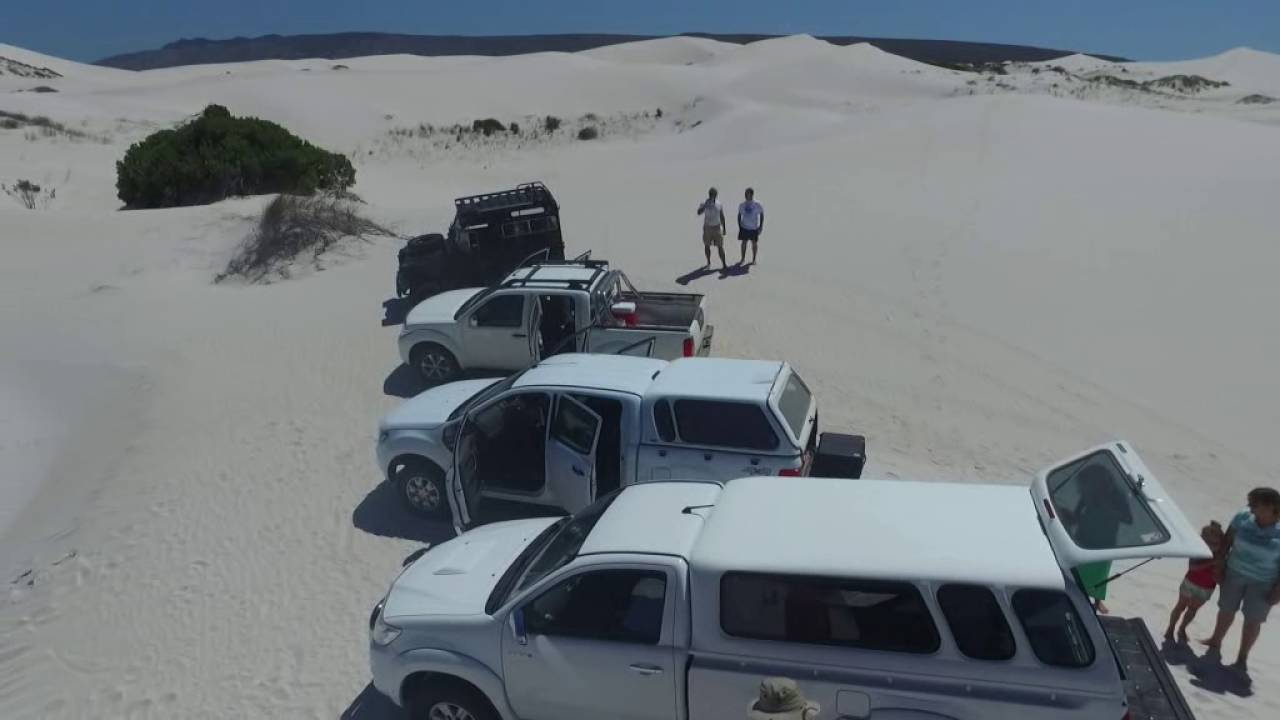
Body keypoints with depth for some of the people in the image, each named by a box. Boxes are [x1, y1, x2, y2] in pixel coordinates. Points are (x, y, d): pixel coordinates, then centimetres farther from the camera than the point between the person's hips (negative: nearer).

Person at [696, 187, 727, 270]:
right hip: (707, 228, 0)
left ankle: (724, 264, -3)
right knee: (707, 246, 9)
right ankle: (708, 263, 25)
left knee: (720, 246, -3)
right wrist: (706, 205, -35)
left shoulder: (718, 204, 2)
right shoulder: (704, 203, -7)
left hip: (717, 227, 1)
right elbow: (699, 212, -25)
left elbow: (722, 217, 9)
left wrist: (724, 228, 9)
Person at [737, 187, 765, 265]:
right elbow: (739, 216, 5)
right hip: (744, 227, 2)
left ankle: (754, 259, 23)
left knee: (754, 243, 9)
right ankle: (743, 259, 24)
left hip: (754, 228, -2)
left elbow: (761, 215, -2)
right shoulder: (742, 205, -5)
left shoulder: (757, 205, -13)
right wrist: (739, 227, 2)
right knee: (744, 243, 10)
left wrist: (761, 227, -4)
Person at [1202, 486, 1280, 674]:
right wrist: (1220, 567, -1)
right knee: (1226, 611, 19)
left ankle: (1242, 658, 28)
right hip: (1234, 573, 3)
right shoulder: (1243, 517, -15)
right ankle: (1216, 643, 41)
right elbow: (1227, 541, -3)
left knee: (1253, 620, 9)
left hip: (1263, 582, -3)